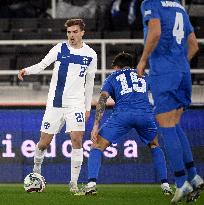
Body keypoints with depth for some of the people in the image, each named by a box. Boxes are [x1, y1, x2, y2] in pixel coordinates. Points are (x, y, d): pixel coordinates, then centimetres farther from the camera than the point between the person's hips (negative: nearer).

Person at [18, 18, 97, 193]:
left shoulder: (90, 55, 5)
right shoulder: (60, 49, -1)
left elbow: (89, 82, 13)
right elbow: (42, 65, -7)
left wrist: (88, 107, 13)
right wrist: (27, 70, -28)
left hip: (76, 104, 0)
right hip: (55, 103, 0)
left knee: (77, 139, -15)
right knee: (44, 142, 2)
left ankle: (74, 182, -9)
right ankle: (36, 169, 31)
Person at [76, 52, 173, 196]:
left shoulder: (112, 78, 24)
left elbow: (102, 99, 9)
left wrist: (96, 126, 2)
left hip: (122, 114, -2)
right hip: (145, 113, 2)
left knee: (97, 146, 10)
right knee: (155, 146, 28)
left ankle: (91, 184, -10)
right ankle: (165, 185, 18)